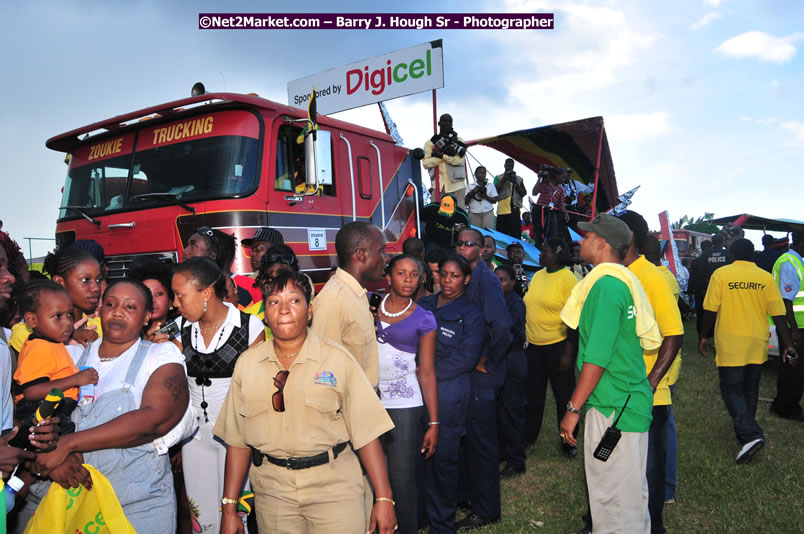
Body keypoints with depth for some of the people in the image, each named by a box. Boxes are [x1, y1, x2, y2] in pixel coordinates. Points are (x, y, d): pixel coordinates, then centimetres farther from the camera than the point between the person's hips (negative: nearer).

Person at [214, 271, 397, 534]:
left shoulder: (338, 359, -6)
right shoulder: (246, 364, 2)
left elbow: (366, 432, -7)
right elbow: (237, 440, 6)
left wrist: (384, 498, -8)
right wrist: (229, 508, 5)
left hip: (334, 485, -2)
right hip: (272, 490, 2)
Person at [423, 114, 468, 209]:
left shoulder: (458, 141, 10)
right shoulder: (431, 142, 11)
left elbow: (460, 160, -6)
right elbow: (426, 163, -3)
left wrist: (441, 155, -14)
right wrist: (446, 154, -11)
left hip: (456, 184, 0)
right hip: (439, 185, 0)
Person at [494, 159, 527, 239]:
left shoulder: (519, 179, 17)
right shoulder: (498, 178, 14)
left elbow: (524, 193, 8)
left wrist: (515, 183, -3)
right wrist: (504, 179, -6)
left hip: (515, 209, 1)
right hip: (502, 210, -1)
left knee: (516, 234, -5)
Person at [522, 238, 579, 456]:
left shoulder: (568, 279, -13)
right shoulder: (537, 276, 7)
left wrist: (568, 354, -17)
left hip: (558, 345, -6)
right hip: (533, 345, 6)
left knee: (563, 395, 8)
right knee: (533, 392, 16)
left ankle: (568, 442, 23)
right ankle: (528, 436, 31)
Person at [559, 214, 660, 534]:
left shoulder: (606, 285, -17)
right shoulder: (624, 280, 12)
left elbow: (598, 358, -22)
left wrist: (573, 408, -16)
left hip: (613, 408, -10)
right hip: (629, 401, 10)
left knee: (615, 498, 1)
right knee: (630, 493, 20)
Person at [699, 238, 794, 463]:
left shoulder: (721, 274, -7)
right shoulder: (766, 278, 1)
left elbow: (710, 310, -8)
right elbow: (778, 315, 1)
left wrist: (704, 336, 3)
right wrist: (788, 345, 6)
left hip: (730, 345, -4)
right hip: (757, 345, 4)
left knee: (732, 390, 0)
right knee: (749, 390, 17)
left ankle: (751, 434, -16)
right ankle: (744, 431, 30)